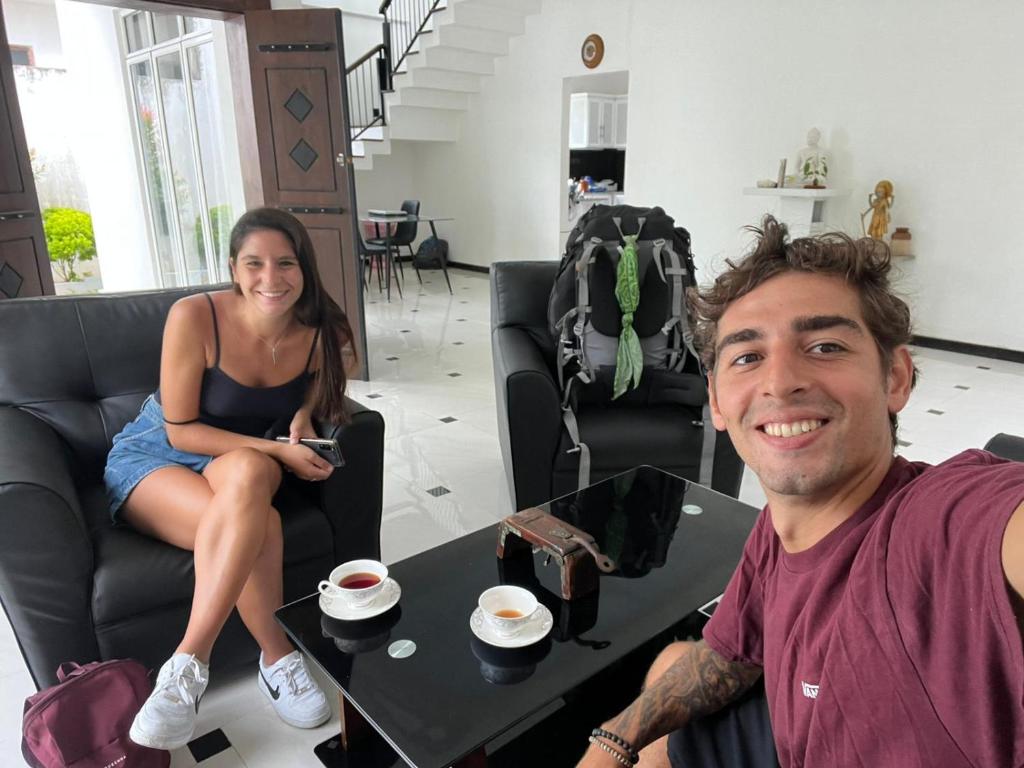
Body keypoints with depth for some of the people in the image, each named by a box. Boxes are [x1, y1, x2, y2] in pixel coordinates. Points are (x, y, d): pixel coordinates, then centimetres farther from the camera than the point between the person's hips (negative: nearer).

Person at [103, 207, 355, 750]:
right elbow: (181, 431, -16)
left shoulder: (320, 333, -12)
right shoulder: (194, 317, -22)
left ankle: (188, 664, -26)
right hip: (155, 456, -3)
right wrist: (278, 450, -25)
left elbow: (321, 387, 11)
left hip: (246, 458, 3)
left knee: (247, 473, -36)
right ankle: (277, 660, -15)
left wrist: (304, 416, -13)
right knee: (258, 524, -34)